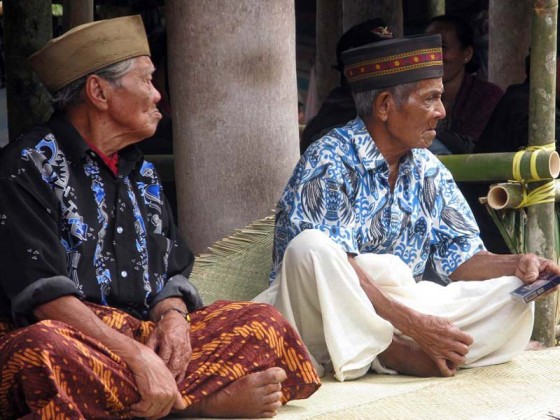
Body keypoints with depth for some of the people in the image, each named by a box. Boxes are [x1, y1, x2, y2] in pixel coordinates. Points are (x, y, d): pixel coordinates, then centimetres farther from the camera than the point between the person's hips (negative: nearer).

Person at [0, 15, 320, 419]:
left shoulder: (143, 174, 20)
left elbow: (173, 273, 19)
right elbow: (44, 293, -15)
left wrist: (173, 316, -6)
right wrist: (137, 356, -25)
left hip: (147, 337, 7)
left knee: (265, 324, -7)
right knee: (45, 349, -40)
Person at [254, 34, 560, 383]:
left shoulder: (429, 170, 11)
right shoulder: (330, 161, -12)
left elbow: (462, 258, 11)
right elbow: (334, 268, -22)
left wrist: (518, 265, -11)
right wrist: (413, 323, -28)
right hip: (331, 321, -6)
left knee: (514, 300, -10)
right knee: (309, 247, -36)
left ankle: (386, 354, -21)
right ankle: (394, 351, -21)